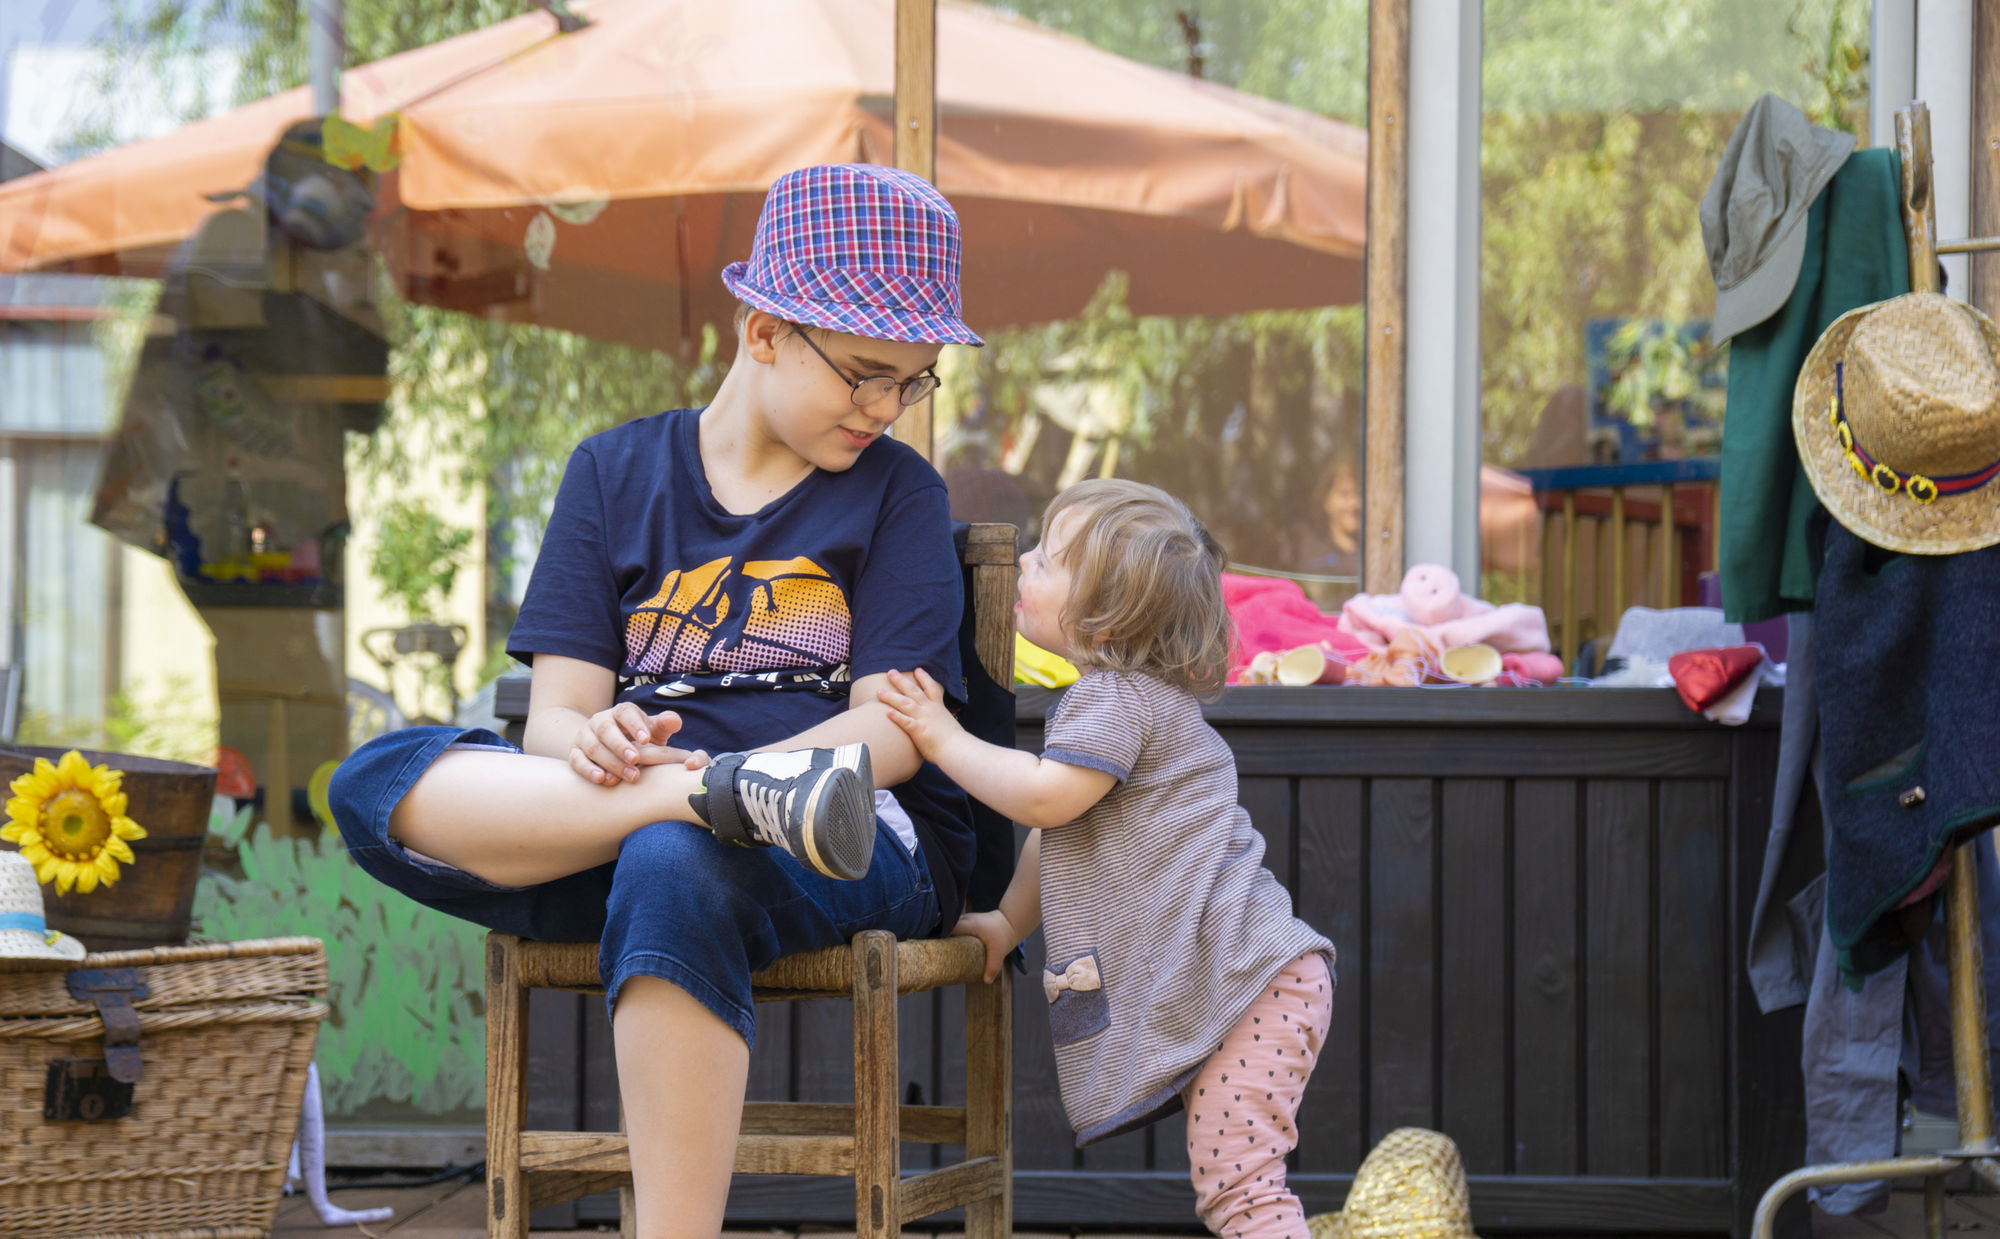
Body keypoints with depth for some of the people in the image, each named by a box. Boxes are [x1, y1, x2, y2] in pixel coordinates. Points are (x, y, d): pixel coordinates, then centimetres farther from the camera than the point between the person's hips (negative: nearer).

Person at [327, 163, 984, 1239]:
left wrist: (696, 774, -21)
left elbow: (893, 730, -4)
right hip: (607, 832, 3)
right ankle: (745, 797, -34)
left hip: (866, 848, -3)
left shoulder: (896, 491, 8)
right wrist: (595, 749, -21)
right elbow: (554, 714, 5)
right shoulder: (615, 473, 13)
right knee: (376, 783, -22)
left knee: (675, 864, -39)